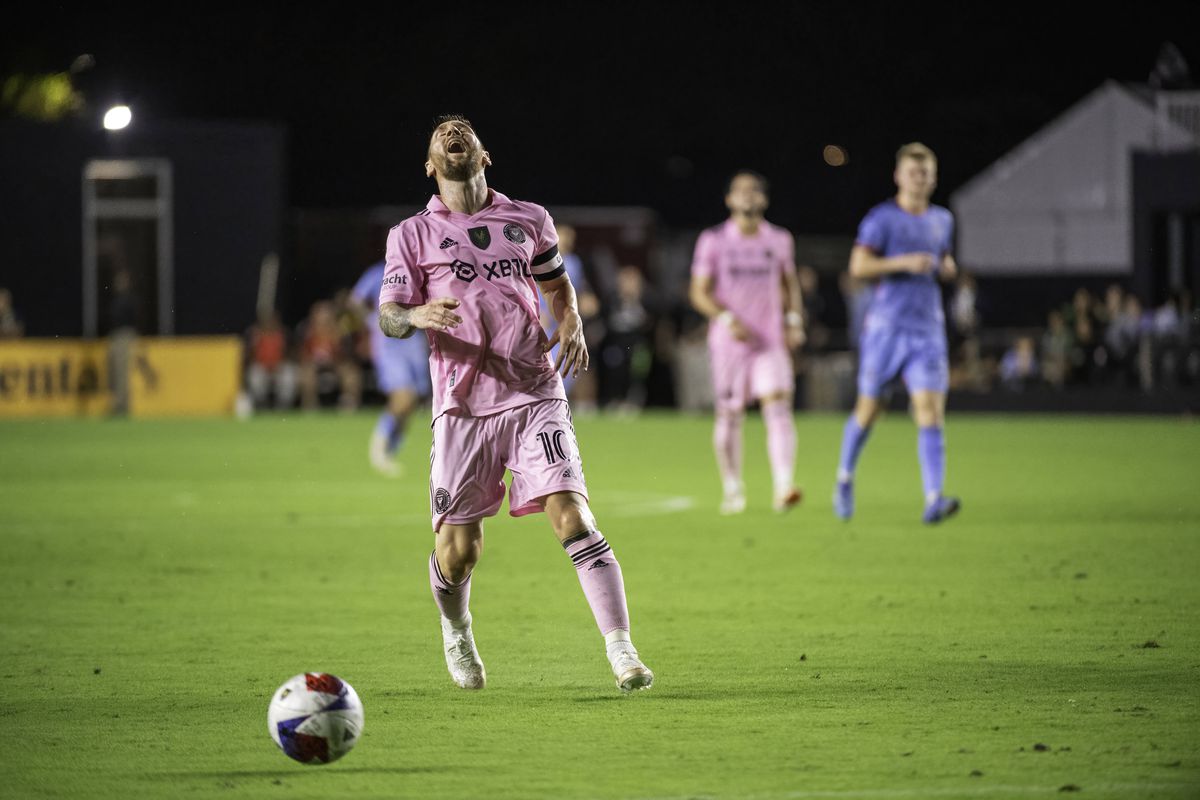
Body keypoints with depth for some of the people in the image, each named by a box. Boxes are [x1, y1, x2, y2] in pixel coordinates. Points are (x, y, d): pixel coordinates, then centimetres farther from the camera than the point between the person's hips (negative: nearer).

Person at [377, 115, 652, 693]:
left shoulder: (528, 221, 12)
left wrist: (571, 322, 7)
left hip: (534, 395, 0)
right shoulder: (413, 235, 7)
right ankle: (456, 634, 32)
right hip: (462, 406, 0)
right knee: (457, 552, 0)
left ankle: (621, 648, -14)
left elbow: (557, 282, 28)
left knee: (571, 517, -16)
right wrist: (419, 315, -22)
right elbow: (389, 316, 1)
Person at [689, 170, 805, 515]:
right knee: (729, 416, 5)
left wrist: (794, 320, 6)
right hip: (729, 342, -1)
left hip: (771, 342, 1)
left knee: (778, 406, -17)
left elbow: (789, 283, 21)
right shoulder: (713, 241, -1)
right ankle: (732, 490, 21)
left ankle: (783, 488, -26)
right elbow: (699, 292, -2)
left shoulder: (779, 240, 7)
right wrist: (727, 318, -17)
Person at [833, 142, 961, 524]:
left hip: (928, 330, 3)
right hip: (885, 326, -3)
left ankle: (934, 500, -22)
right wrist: (904, 263, -22)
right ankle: (845, 479, 33)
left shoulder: (942, 220, 14)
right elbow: (858, 266, -12)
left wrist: (947, 267, 6)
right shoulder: (881, 218, -4)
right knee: (868, 410, 7)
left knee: (931, 412, -12)